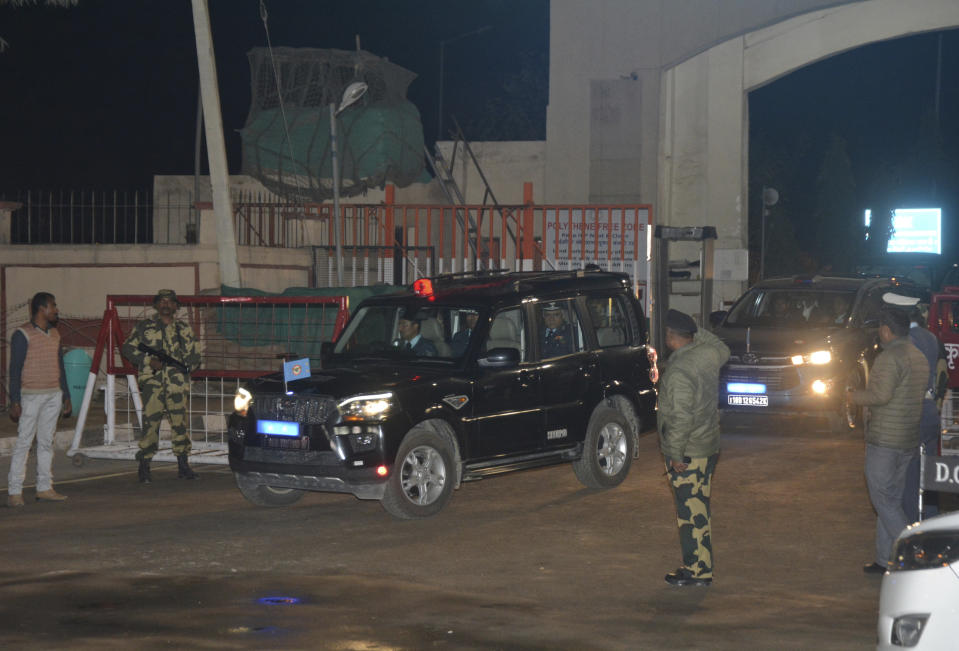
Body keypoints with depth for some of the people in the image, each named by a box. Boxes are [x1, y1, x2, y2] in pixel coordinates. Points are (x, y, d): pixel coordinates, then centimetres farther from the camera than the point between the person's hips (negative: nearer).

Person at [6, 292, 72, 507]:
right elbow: (15, 369, -10)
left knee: (46, 442, 8)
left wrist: (66, 396, 17)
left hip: (54, 395, 7)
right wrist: (15, 402, -15)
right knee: (24, 442, -7)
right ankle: (14, 491, -6)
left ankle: (44, 488, 11)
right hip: (31, 395, -7)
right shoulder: (23, 334, -8)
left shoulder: (54, 334, 14)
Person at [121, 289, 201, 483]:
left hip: (177, 384, 2)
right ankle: (144, 468, 0)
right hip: (152, 383, -2)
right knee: (150, 423, -6)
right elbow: (128, 348, 8)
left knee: (180, 423, 2)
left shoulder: (184, 330, 16)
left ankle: (183, 466, 10)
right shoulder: (144, 327, 9)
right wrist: (149, 361, -5)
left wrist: (186, 366, -5)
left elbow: (194, 356, 17)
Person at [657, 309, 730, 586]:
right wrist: (697, 330, 20)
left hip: (686, 455, -9)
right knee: (699, 510, 15)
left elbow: (681, 417, -24)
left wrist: (676, 454, -18)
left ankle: (698, 570, 2)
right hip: (708, 447, 9)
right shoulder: (707, 356, 3)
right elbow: (723, 350, 29)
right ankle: (701, 566, 21)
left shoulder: (678, 371, -21)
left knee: (691, 512, -2)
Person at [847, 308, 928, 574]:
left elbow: (882, 394, -24)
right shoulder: (919, 357, 13)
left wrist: (856, 397, -6)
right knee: (892, 500, 12)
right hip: (911, 439, 9)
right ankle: (886, 559, 14)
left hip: (885, 439, -9)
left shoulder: (889, 357, -15)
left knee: (883, 500, -4)